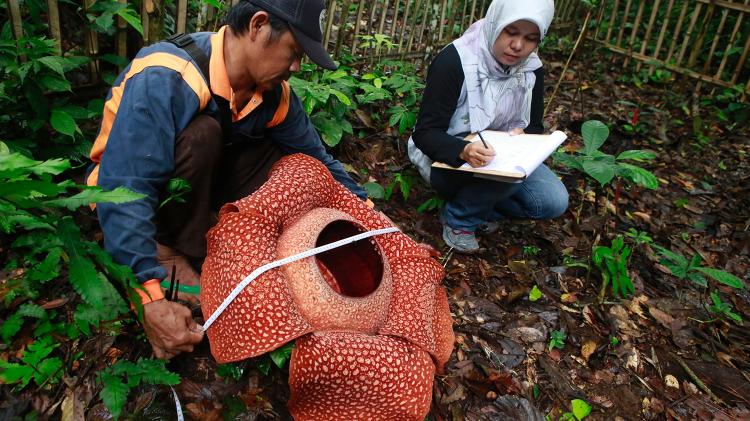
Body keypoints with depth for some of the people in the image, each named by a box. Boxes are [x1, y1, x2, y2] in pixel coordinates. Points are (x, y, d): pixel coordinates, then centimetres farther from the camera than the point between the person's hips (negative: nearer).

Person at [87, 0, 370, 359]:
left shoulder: (274, 93, -12)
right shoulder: (165, 78, -34)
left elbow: (316, 158, 1)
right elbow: (125, 192, -39)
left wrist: (366, 209, -7)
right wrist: (150, 297, -43)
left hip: (195, 186, 6)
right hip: (124, 185, -6)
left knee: (289, 152, -9)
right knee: (202, 133, -33)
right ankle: (171, 251, -16)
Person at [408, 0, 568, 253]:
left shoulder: (532, 69, -4)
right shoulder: (455, 60, -22)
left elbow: (534, 127, 4)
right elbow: (425, 133, -23)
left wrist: (521, 137, -21)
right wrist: (464, 151, -44)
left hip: (505, 155, 6)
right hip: (448, 158, -5)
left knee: (553, 202, -15)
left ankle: (478, 204, 3)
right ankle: (458, 218, -8)